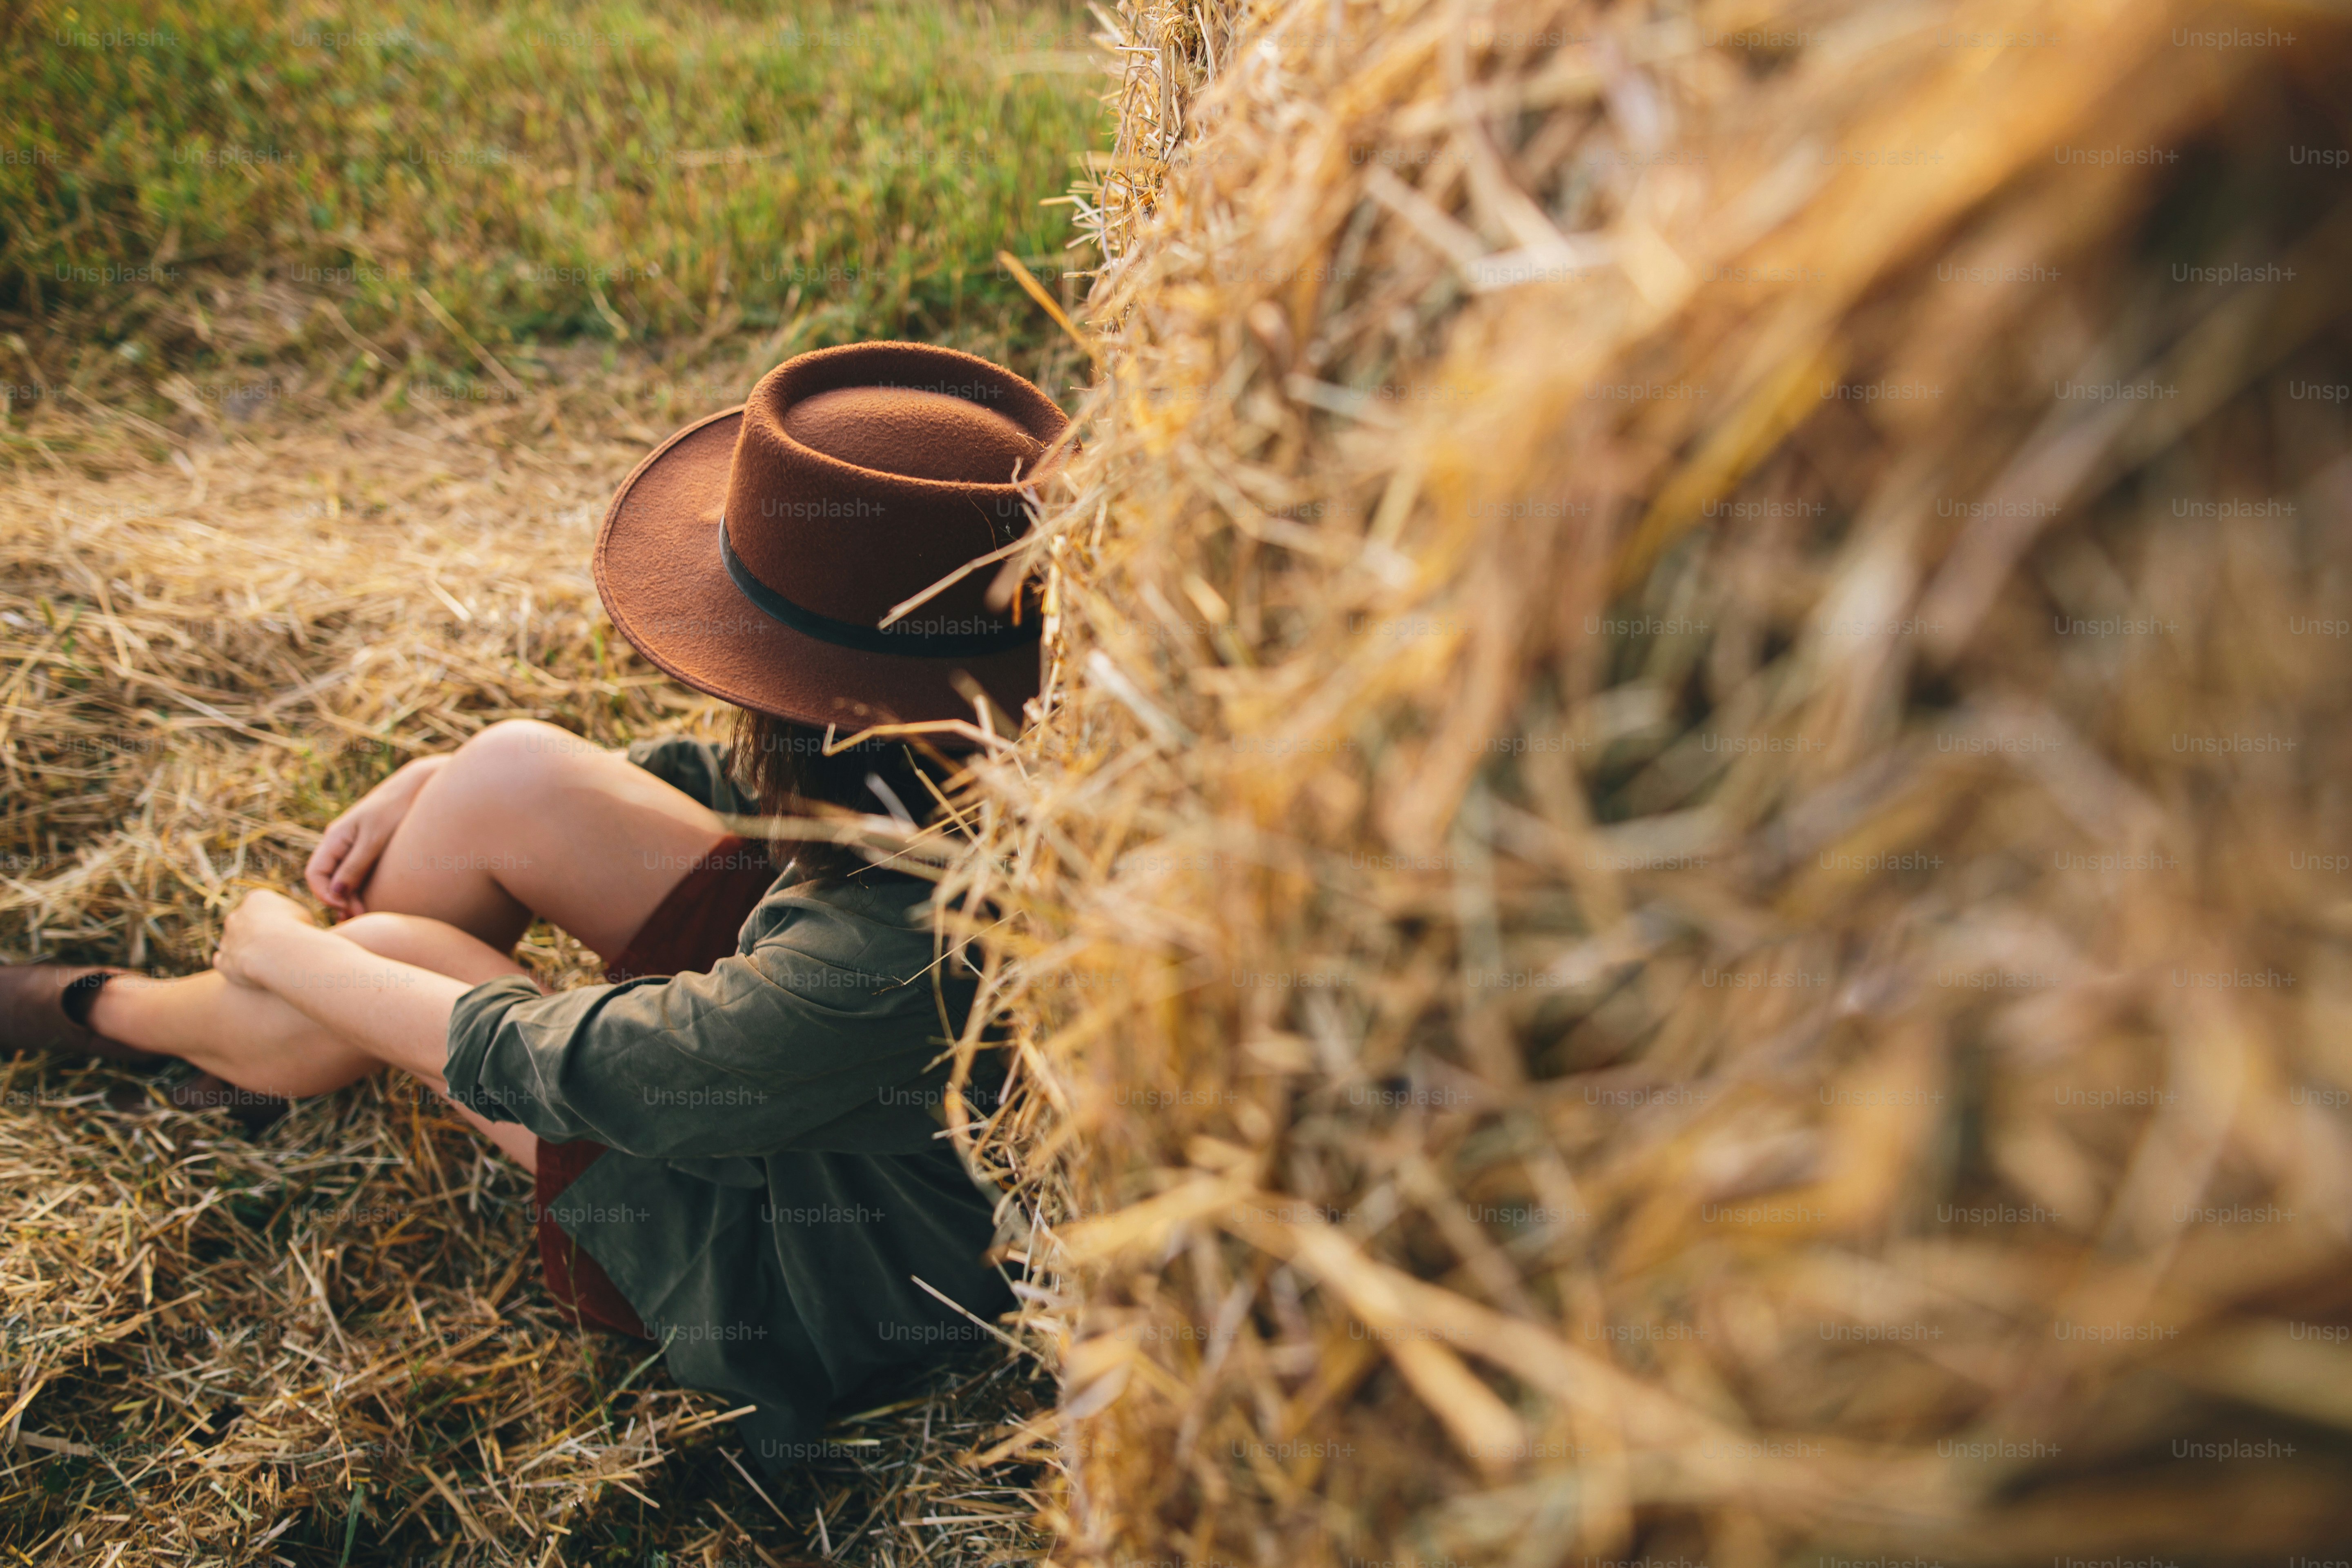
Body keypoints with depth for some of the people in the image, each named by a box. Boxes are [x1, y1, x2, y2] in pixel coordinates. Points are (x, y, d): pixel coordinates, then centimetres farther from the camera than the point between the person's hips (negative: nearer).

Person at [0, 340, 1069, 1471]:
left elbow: (552, 1070, -24)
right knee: (514, 771, -4)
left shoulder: (892, 961, -41)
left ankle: (109, 1011, 33)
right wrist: (446, 784, 4)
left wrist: (284, 953, -7)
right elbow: (742, 773, 4)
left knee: (384, 955, -6)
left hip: (822, 1280, -6)